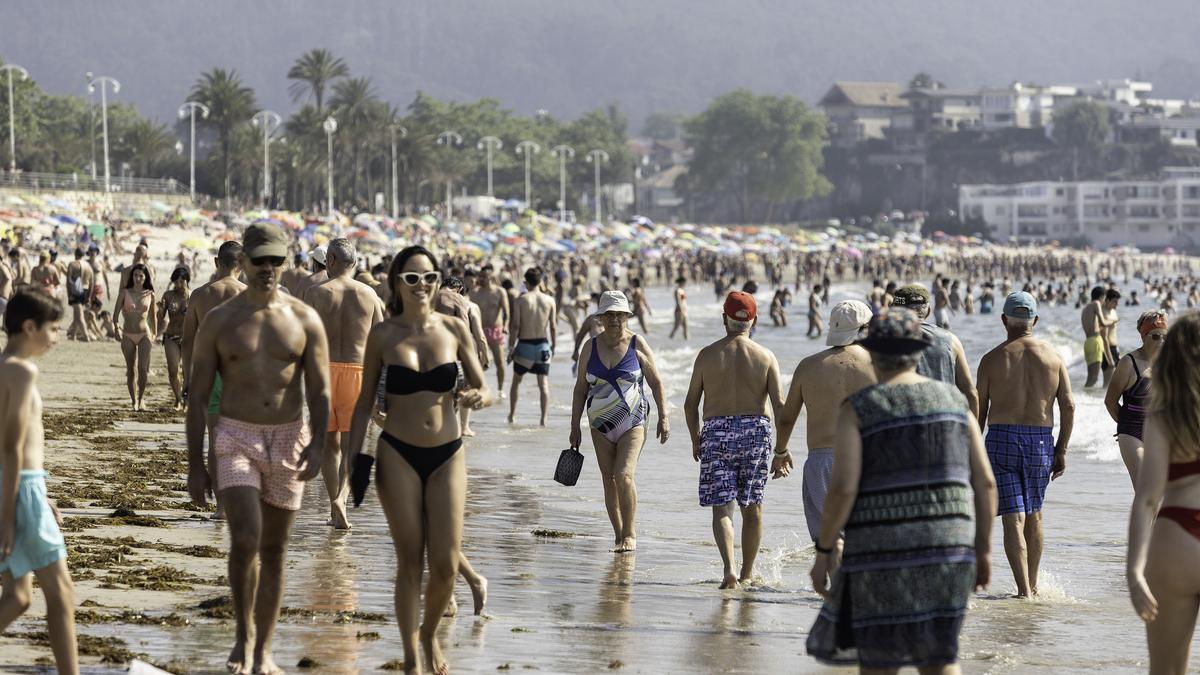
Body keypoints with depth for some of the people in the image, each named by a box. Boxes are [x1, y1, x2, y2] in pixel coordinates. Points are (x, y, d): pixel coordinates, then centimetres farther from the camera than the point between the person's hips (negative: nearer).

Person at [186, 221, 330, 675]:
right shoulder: (219, 322, 0)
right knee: (245, 539, -19)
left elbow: (319, 390, 0)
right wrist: (195, 465, -2)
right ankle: (243, 634, 3)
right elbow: (198, 395, 3)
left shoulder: (305, 320, 3)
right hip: (236, 437, -2)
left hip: (289, 439, 2)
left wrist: (317, 443, -17)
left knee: (274, 550, 7)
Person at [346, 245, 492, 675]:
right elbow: (365, 402, 5)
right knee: (410, 562, 1)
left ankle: (430, 634, 28)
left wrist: (477, 397, -21)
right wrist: (354, 458, 0)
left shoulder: (454, 329, 0)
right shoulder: (383, 335, -2)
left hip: (447, 455, 1)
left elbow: (486, 391, 3)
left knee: (446, 564, -1)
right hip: (398, 454, -1)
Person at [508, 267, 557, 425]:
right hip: (542, 345, 1)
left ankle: (512, 414, 25)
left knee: (516, 381, 18)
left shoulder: (521, 300, -8)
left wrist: (511, 347, -3)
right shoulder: (549, 300, -3)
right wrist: (553, 346, 9)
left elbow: (516, 326, -10)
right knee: (544, 384, 3)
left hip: (524, 345, -1)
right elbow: (553, 326, -2)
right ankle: (544, 419, -6)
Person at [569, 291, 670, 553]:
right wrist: (575, 427, 5)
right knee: (609, 480, 3)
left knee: (624, 474, -18)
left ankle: (630, 533, -8)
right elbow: (580, 389, 9)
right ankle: (619, 536, 12)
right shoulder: (591, 347, 4)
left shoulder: (638, 345, -3)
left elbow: (656, 383, 3)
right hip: (601, 425, 3)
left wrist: (663, 418, -4)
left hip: (633, 423, -3)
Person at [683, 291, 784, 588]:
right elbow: (779, 405, -6)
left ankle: (729, 570, -20)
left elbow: (690, 403, 2)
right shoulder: (766, 357, 0)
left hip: (717, 432, -1)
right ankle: (747, 573, 22)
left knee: (721, 508, -1)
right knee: (752, 507, 14)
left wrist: (695, 441, 16)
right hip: (755, 431, 1)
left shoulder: (707, 355, 0)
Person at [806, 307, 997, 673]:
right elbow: (985, 482, 5)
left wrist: (823, 552, -4)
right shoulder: (952, 400, 7)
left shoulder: (857, 409, -6)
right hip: (945, 547, 4)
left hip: (884, 551, -4)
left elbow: (842, 489, -14)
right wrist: (983, 549, 14)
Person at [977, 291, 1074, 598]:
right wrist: (1061, 451, 8)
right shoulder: (1053, 357, 3)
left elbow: (979, 411, 0)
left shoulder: (992, 359, -2)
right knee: (1034, 515, 19)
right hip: (1041, 441, 2)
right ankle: (1033, 586, 27)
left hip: (1001, 439, -2)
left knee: (1013, 519, -4)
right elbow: (1068, 406, 1)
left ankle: (1024, 591, -13)